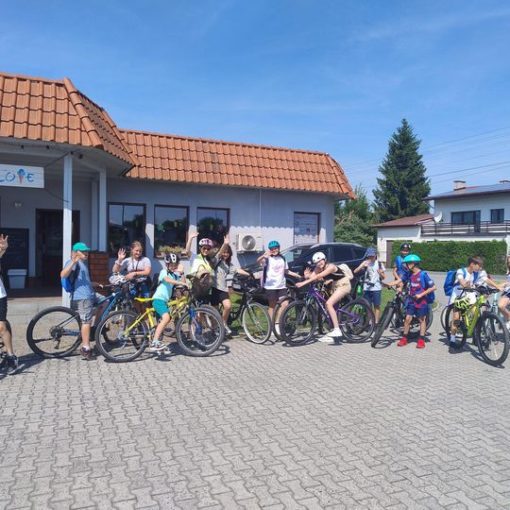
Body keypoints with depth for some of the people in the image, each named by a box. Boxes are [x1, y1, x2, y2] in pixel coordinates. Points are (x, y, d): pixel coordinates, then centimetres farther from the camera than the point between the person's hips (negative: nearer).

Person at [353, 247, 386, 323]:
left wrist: (380, 273, -15)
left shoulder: (379, 264, 5)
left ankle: (376, 322, 6)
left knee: (377, 306, 0)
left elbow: (383, 277, 6)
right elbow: (355, 271, -6)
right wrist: (362, 265, -19)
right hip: (367, 288, 1)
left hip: (376, 288, -1)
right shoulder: (365, 263, 5)